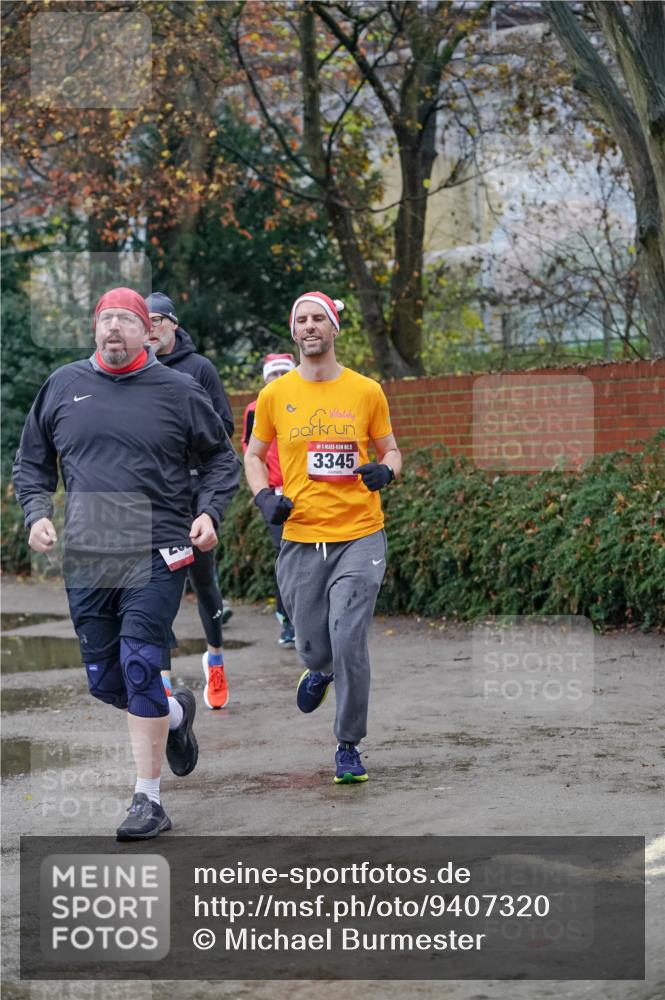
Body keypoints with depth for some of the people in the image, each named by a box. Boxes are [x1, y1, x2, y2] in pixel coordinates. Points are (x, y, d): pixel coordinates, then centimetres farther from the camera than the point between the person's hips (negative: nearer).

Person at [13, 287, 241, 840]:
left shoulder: (178, 391, 2)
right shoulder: (62, 386, 9)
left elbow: (221, 459, 13)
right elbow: (32, 461, 19)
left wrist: (209, 512, -2)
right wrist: (36, 512, 3)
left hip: (158, 554, -4)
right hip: (85, 559, 4)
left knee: (139, 667, -13)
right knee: (105, 680, 7)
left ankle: (149, 800, -4)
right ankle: (176, 713, 40)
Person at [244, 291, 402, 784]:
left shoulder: (366, 391, 3)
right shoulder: (275, 395, 5)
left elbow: (391, 450, 14)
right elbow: (254, 455, 17)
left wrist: (385, 471, -9)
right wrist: (265, 497, -1)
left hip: (359, 536, -1)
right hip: (300, 539, 2)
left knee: (349, 642, -12)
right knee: (313, 646, 6)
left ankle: (349, 747, 5)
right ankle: (321, 669, 46)